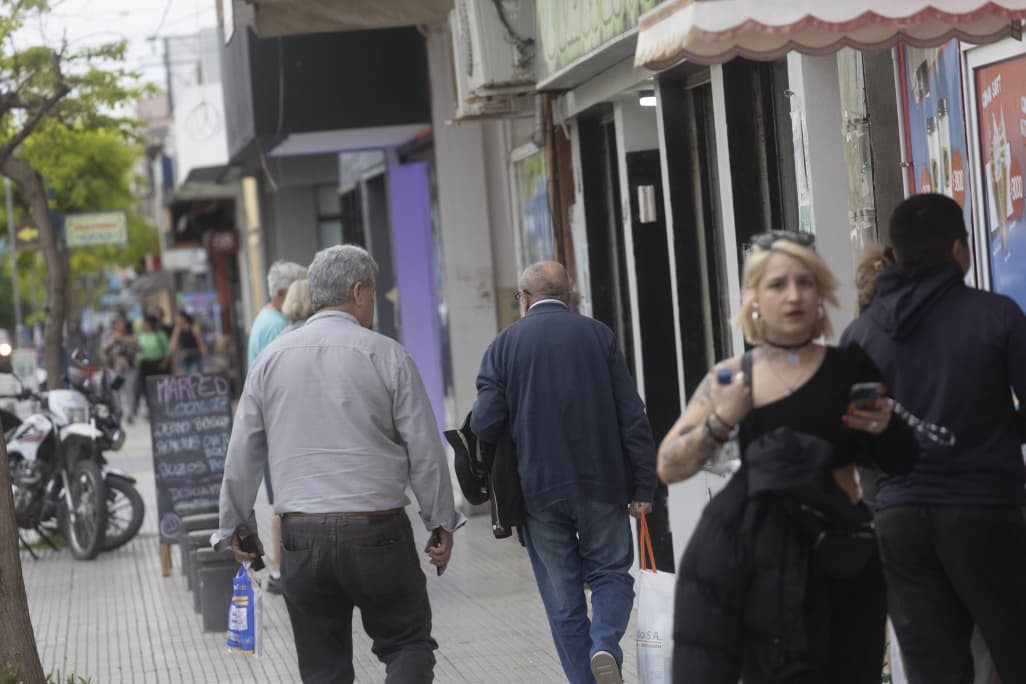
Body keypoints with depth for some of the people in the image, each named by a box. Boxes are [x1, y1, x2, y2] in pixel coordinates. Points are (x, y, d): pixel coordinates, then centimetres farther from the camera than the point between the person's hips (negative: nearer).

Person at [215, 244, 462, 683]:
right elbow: (425, 450, -1)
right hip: (377, 531, -3)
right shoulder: (387, 355, -3)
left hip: (301, 536, 3)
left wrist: (236, 526, 23)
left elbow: (242, 454, 11)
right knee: (409, 646, 9)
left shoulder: (271, 358, 7)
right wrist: (442, 523, 9)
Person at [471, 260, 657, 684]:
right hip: (601, 483, 0)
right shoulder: (598, 335, 1)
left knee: (563, 595, 9)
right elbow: (633, 418, -3)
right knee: (610, 572, 13)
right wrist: (642, 486, 0)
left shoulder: (505, 344, -1)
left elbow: (486, 425, -8)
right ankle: (605, 645, -12)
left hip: (538, 487, 0)